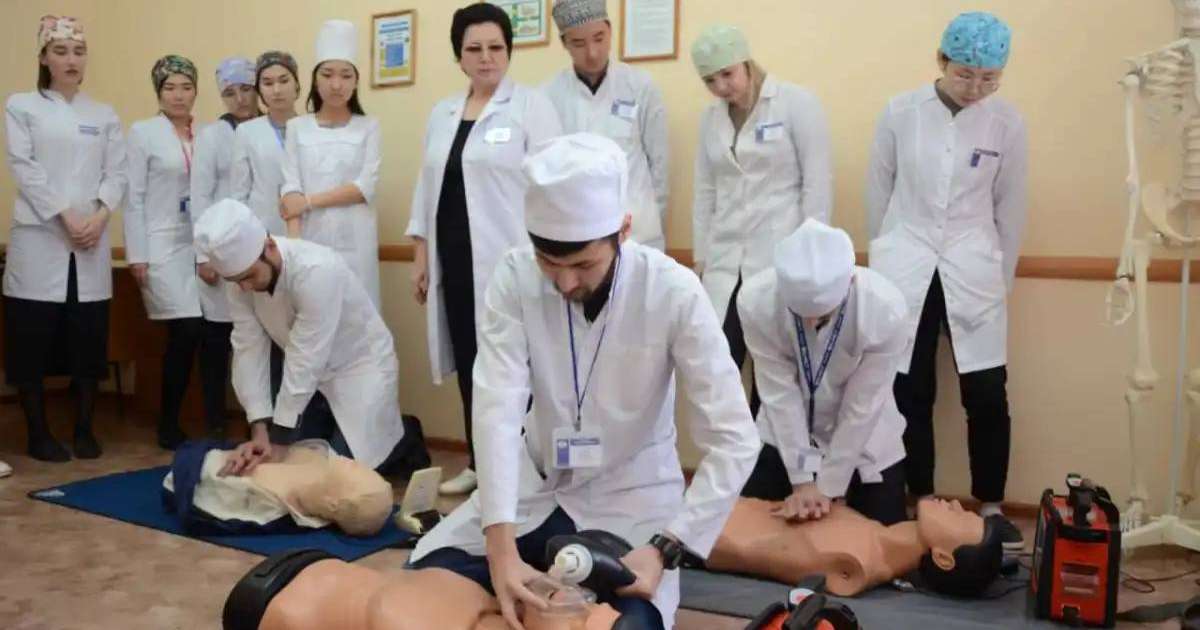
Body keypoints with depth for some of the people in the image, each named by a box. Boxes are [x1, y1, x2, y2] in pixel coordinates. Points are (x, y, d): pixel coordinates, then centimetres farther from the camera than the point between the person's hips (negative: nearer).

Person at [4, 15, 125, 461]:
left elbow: (116, 173, 6)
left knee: (89, 338, 3)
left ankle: (84, 428, 14)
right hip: (39, 238, -2)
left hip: (92, 241, 2)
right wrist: (65, 217, -14)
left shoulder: (105, 116, 14)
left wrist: (99, 215, -12)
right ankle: (38, 433, 9)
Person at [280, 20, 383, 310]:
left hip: (354, 241, -1)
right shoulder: (297, 127, 9)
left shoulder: (368, 127, 7)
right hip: (310, 239, 1)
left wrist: (308, 201, -8)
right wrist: (294, 246, -12)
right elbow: (291, 188, 0)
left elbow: (366, 186, -4)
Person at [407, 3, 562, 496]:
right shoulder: (442, 114, 16)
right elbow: (427, 186, 18)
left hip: (509, 261, -5)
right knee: (468, 364, 10)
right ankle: (478, 462, 22)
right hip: (455, 262, 6)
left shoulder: (532, 106, -2)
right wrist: (421, 256, 14)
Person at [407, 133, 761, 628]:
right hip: (537, 483, 3)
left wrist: (665, 548, -31)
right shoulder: (514, 278, -17)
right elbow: (497, 406, -25)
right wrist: (500, 546, -36)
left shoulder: (673, 291, -23)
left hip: (631, 493, -2)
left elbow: (734, 439, -22)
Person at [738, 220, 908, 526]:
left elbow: (862, 405, -22)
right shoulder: (756, 301, -29)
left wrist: (828, 487, -16)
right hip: (784, 434, 1)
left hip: (863, 439, -1)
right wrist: (802, 480, -18)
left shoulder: (885, 309, -31)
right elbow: (780, 394, -21)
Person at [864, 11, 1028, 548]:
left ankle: (991, 508, 16)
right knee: (910, 393, 5)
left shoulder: (1006, 123, -2)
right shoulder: (900, 112, -4)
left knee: (987, 395, 0)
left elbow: (1010, 206, 5)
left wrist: (1001, 277, 8)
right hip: (906, 271, 0)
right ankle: (921, 503, 19)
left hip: (972, 273, 0)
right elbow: (878, 192, 6)